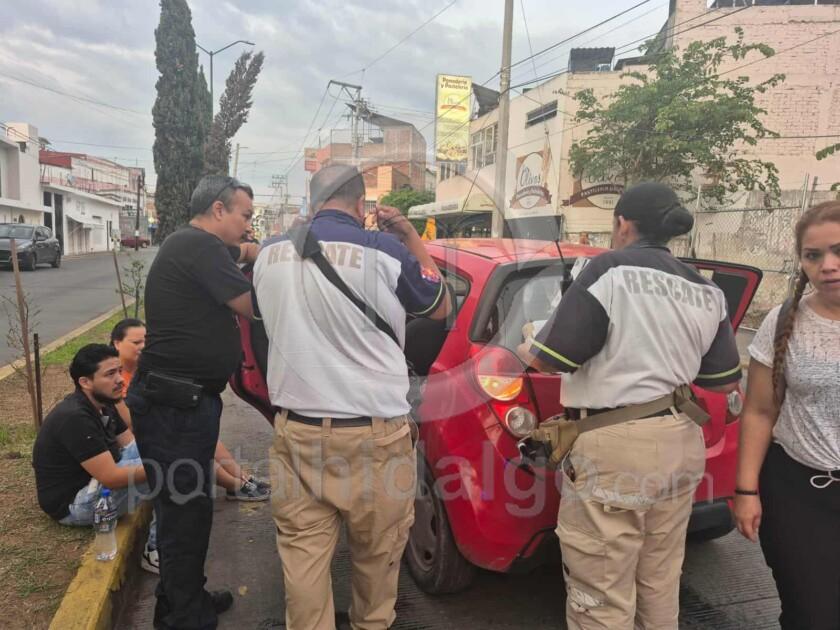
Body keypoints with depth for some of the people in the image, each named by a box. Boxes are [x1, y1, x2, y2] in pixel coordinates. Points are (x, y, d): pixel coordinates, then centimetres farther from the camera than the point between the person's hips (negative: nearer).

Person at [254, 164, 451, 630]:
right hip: (373, 433, -3)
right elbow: (440, 307, 7)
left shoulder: (270, 253, 5)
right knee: (376, 552, 18)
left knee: (303, 552, 12)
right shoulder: (385, 251, -11)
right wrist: (410, 238, 14)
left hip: (296, 430, 4)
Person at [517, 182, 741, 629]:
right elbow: (725, 381, 16)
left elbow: (550, 359, -14)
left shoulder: (610, 270, -10)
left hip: (615, 447, -8)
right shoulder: (706, 290, 11)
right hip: (680, 442, 8)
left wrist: (525, 351, 7)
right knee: (660, 587, 24)